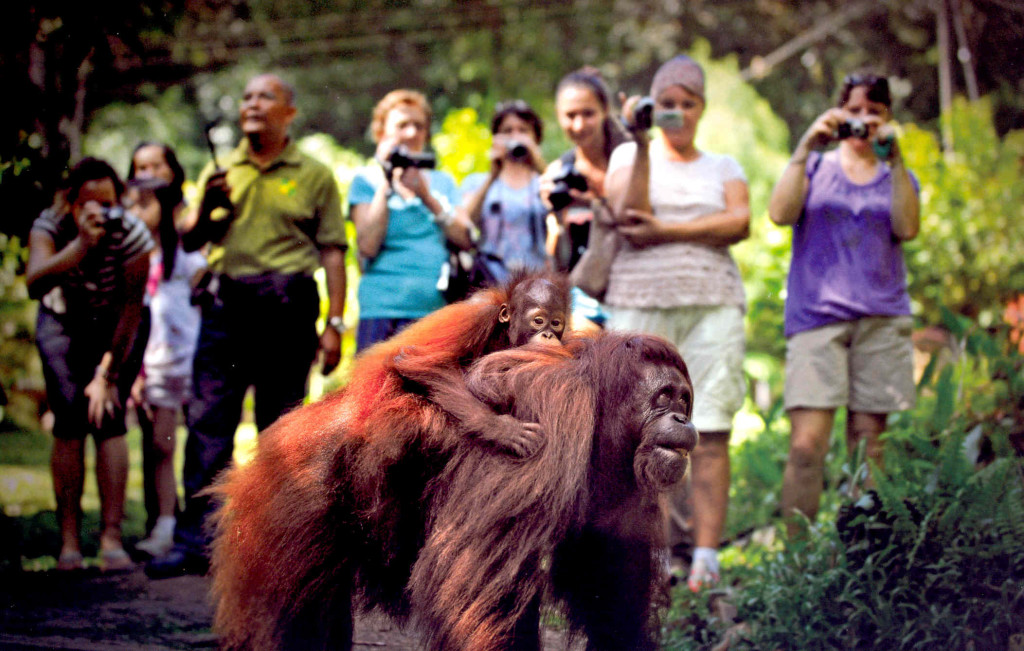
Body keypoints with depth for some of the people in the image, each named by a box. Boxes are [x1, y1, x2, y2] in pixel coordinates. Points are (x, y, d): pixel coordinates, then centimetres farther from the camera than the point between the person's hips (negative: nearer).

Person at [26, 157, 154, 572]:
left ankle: (111, 538, -18)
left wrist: (107, 374, -25)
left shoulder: (131, 234, -26)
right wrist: (81, 244, -54)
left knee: (109, 419, -17)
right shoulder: (49, 227, -24)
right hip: (63, 323, 1)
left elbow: (132, 310, -22)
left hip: (116, 326, 0)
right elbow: (35, 284, -43)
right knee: (69, 421, -15)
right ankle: (69, 540, -13)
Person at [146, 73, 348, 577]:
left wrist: (334, 323, -4)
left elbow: (332, 252, 4)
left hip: (287, 308, -2)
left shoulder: (313, 175, 8)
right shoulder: (220, 172, 17)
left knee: (281, 427, 1)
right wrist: (208, 207, -4)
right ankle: (194, 540, -5)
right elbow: (189, 243, 17)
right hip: (226, 306, 2)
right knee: (208, 422, -5)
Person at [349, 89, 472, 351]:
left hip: (439, 308, 3)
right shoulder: (366, 180, 9)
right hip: (385, 309, -3)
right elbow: (368, 246, -6)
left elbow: (465, 240, 6)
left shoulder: (442, 181, 20)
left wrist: (426, 195, -3)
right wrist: (386, 185, -4)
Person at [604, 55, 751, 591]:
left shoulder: (723, 167, 19)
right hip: (639, 303, -1)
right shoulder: (629, 156, 14)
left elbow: (739, 224, -1)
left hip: (713, 305, 1)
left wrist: (664, 231, -8)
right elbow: (630, 220, -5)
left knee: (710, 435, -8)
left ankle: (705, 561, -11)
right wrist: (643, 145, -9)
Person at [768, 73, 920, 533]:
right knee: (807, 443, -15)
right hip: (816, 314, -2)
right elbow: (781, 214, -4)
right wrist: (806, 148, -8)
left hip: (881, 318, 2)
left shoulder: (897, 177, 18)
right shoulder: (816, 167, 15)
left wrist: (894, 159, -6)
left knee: (868, 444, -2)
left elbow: (907, 228, -2)